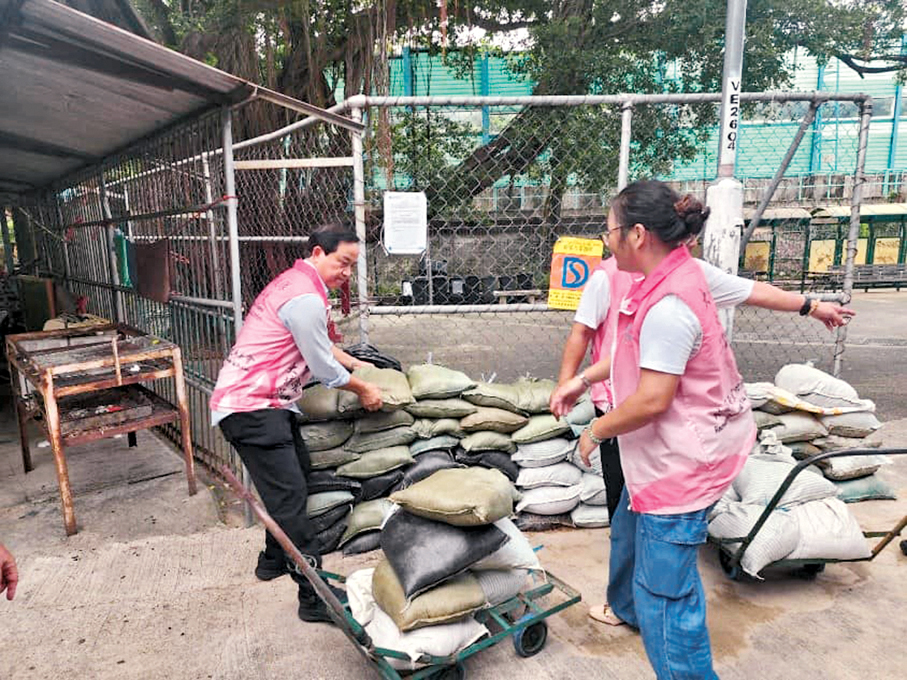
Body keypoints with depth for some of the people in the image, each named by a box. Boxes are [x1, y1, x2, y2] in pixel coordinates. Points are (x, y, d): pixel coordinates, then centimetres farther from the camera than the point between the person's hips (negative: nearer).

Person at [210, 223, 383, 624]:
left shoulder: (296, 283, 14)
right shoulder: (305, 299, -20)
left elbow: (321, 345, 27)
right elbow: (324, 369, -14)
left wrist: (356, 365, 28)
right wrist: (363, 390, 1)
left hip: (268, 403, 11)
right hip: (250, 407, -11)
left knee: (297, 475, 20)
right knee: (289, 497, -10)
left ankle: (274, 560, 38)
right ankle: (315, 597, -5)